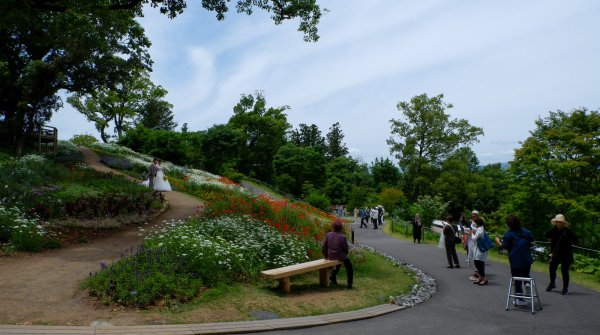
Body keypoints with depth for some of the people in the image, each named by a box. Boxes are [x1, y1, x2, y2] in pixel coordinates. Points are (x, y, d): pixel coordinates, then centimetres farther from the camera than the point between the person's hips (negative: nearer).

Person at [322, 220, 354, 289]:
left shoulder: (328, 235, -7)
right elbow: (346, 248, -10)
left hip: (331, 256, 5)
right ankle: (349, 283, 19)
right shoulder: (342, 236, -18)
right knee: (349, 267, 22)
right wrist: (345, 254, 12)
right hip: (340, 256, -4)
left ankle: (333, 277, 42)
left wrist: (326, 255, 15)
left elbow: (324, 246, -1)